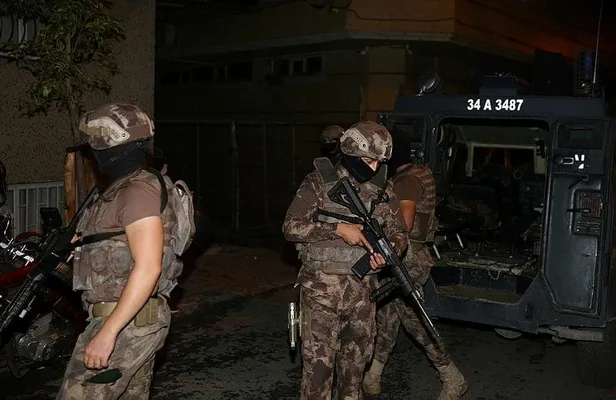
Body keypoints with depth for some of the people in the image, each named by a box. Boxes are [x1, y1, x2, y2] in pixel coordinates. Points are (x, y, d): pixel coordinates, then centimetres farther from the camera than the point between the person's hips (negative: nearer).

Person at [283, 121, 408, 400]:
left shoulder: (383, 189, 5)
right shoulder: (319, 183, -6)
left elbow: (398, 232, 11)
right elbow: (291, 227, -10)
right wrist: (339, 229, -20)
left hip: (363, 290, 4)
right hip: (322, 288, -4)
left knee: (355, 361, 15)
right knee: (319, 362, 0)